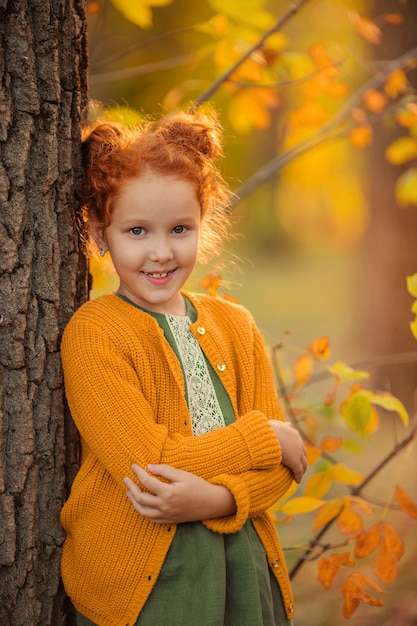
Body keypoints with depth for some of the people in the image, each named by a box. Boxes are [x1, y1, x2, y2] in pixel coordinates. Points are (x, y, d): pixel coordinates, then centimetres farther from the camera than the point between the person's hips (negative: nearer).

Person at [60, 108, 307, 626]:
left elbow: (280, 464, 2)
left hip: (243, 566, 5)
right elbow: (145, 462, -18)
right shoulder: (93, 332, -10)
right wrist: (265, 437, -10)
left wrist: (214, 497, -18)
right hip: (138, 582, -4)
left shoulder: (235, 325, 6)